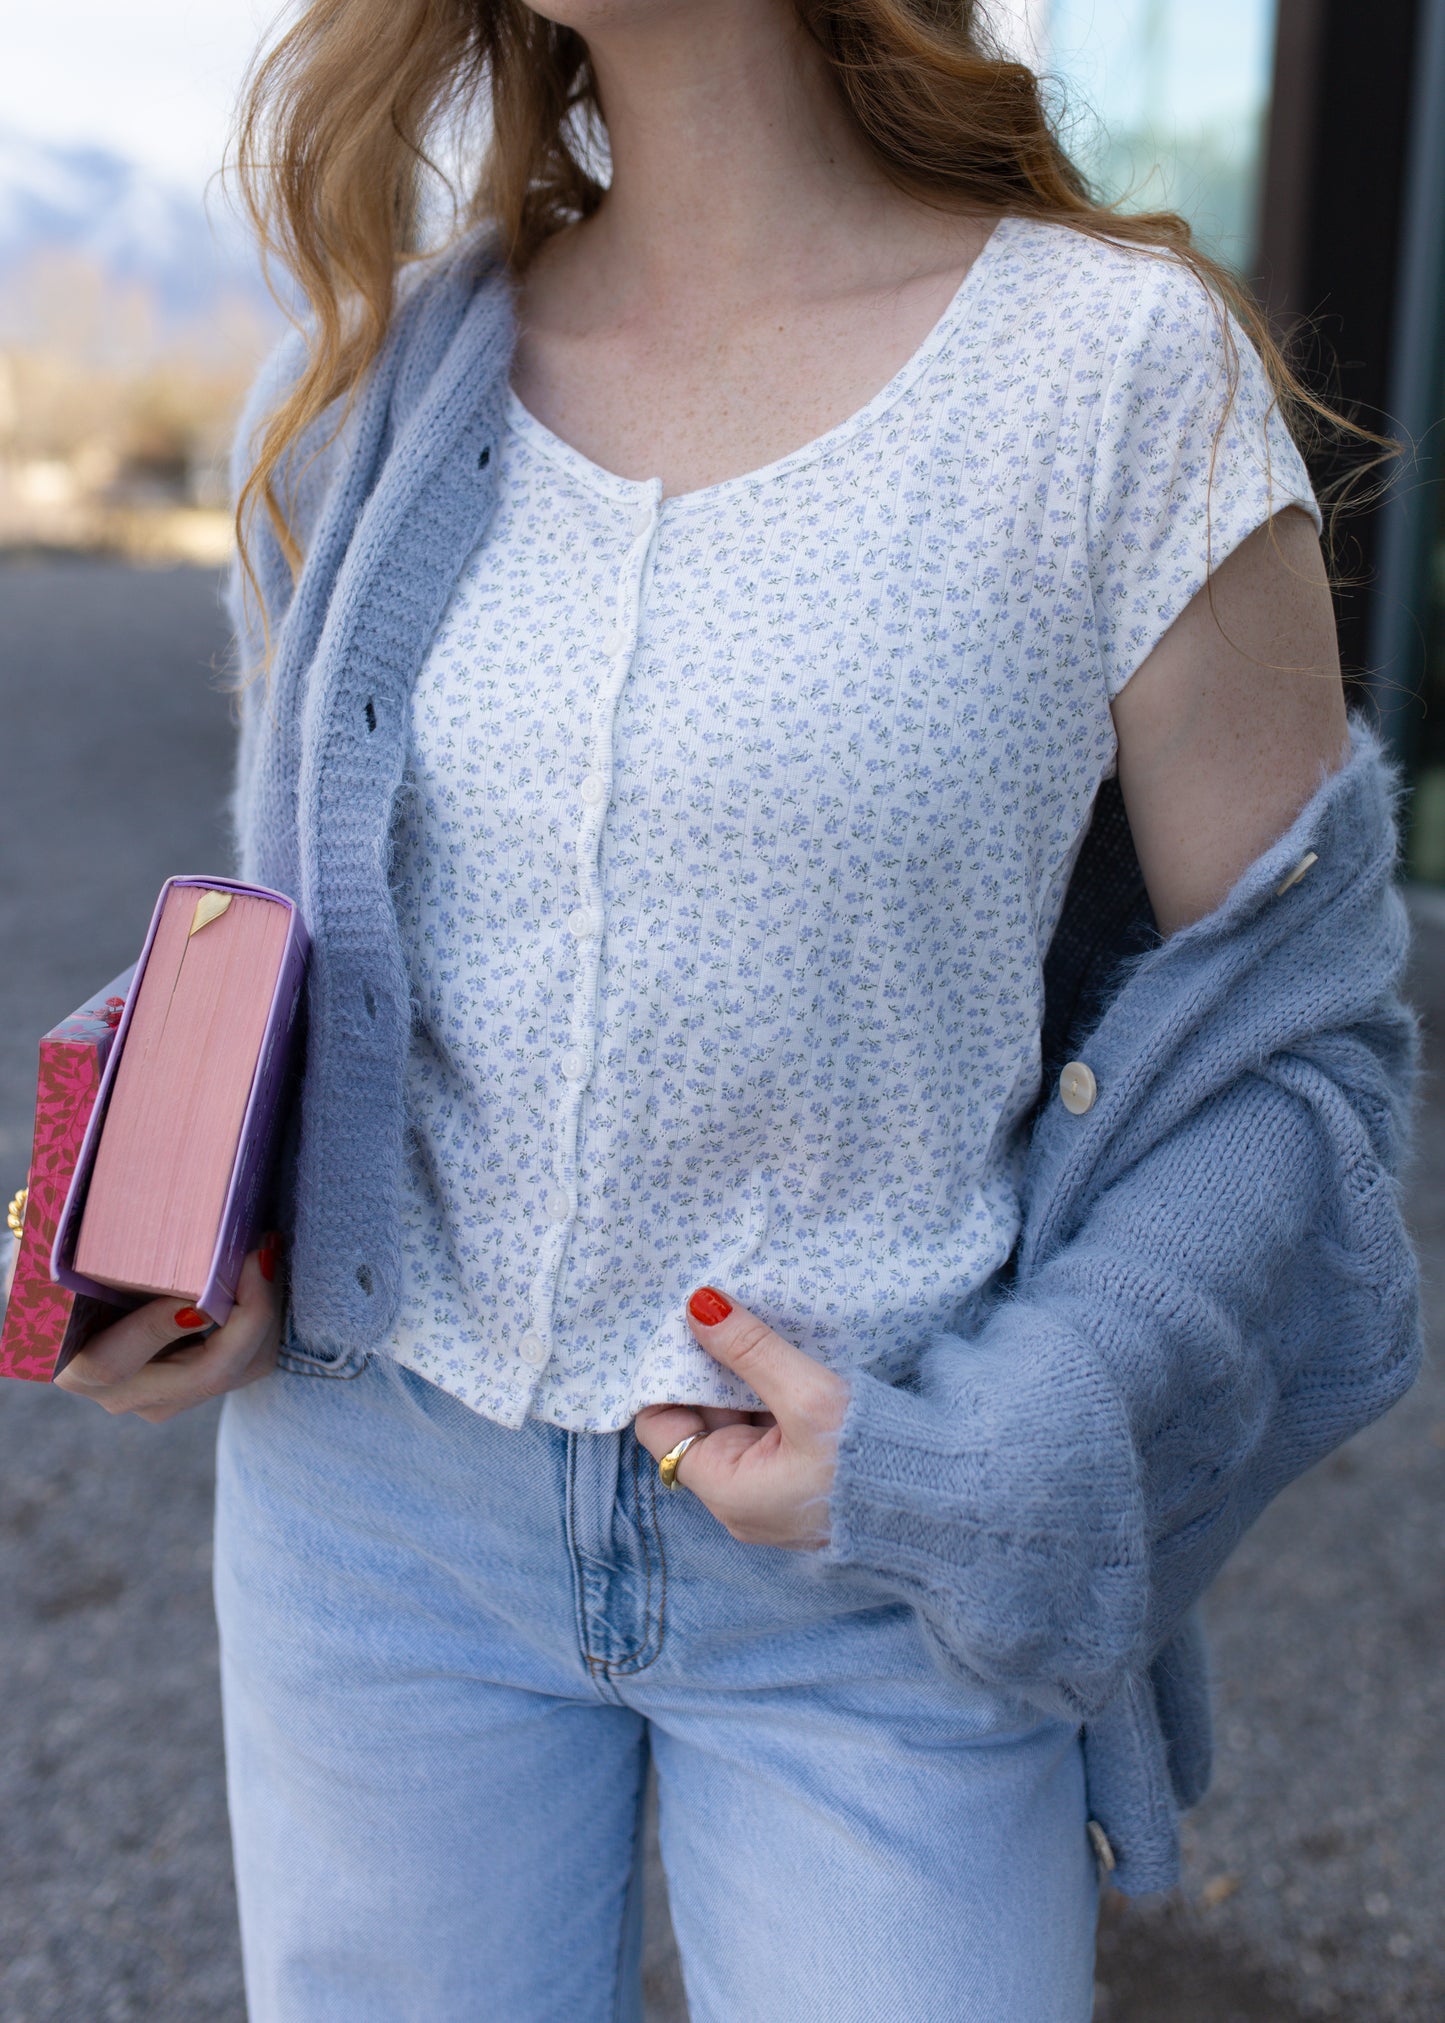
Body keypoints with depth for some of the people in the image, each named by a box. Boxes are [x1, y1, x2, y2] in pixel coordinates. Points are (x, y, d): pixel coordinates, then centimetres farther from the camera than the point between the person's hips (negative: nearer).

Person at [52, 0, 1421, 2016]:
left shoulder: (1130, 373, -10)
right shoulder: (363, 396, 1)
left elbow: (1298, 1040, -6)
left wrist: (968, 1465, -15)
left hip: (883, 1560, -2)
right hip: (381, 1485, 3)